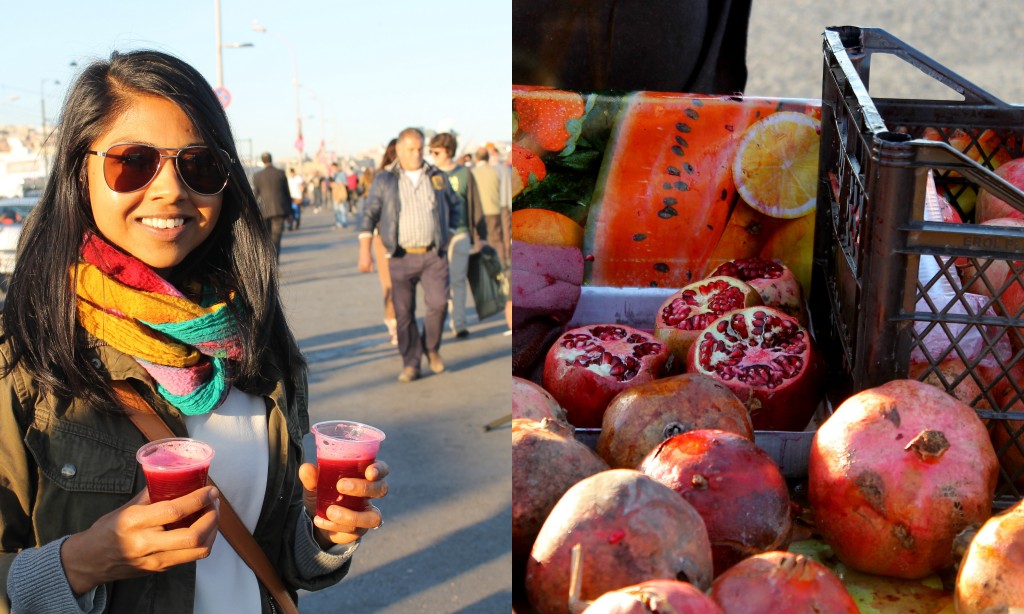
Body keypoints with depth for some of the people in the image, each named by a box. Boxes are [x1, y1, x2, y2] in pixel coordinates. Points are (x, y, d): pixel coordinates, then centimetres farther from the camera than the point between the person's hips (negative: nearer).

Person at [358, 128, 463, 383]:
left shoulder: (437, 177, 9)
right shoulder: (384, 180, 4)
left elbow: (454, 207, 20)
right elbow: (370, 215, 0)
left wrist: (448, 236, 9)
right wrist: (364, 250, -9)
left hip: (434, 255, 1)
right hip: (401, 257, -1)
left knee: (438, 303, -13)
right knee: (404, 312, -2)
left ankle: (431, 348, 13)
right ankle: (411, 364, 9)